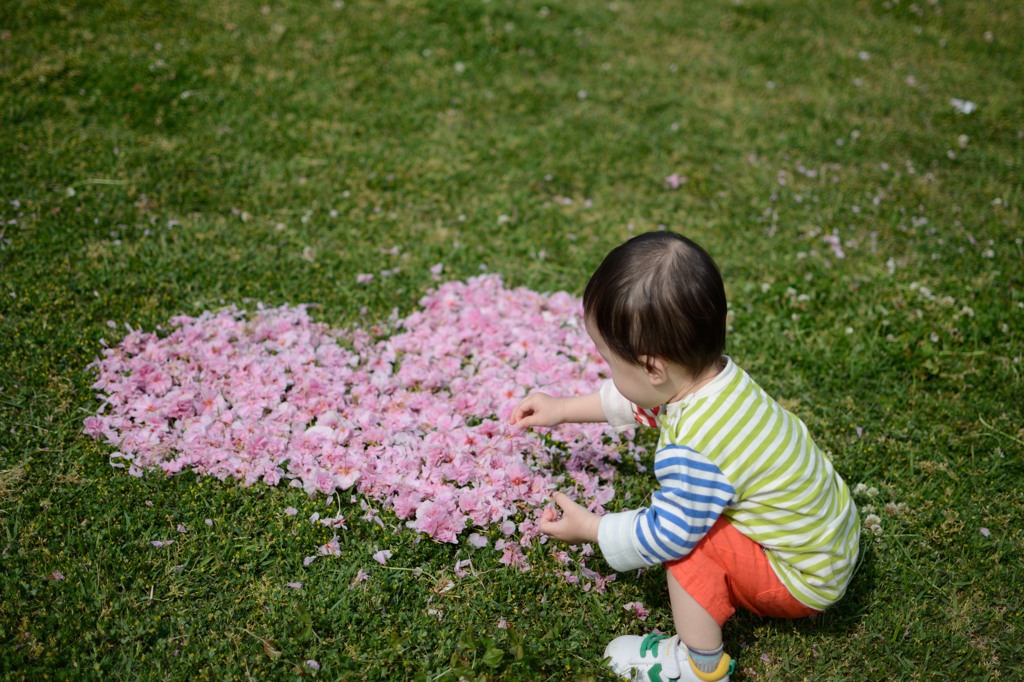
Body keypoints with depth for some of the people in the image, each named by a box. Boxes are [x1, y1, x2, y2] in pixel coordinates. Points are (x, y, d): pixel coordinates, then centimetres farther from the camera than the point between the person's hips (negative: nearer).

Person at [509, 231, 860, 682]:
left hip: (806, 580, -9)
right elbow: (630, 401, 10)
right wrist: (564, 409, 16)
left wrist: (590, 529, -9)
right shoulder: (711, 374, -10)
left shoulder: (693, 450, -36)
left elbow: (666, 537, -23)